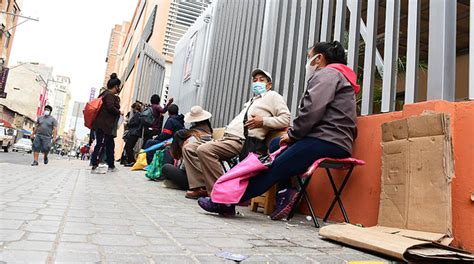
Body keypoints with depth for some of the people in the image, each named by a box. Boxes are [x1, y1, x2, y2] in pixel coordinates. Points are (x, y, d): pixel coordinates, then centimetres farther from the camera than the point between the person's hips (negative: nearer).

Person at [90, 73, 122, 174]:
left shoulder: (106, 93, 21)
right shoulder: (110, 95, -10)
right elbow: (110, 107, -22)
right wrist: (119, 112, -7)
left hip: (105, 125, 11)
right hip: (104, 125, -11)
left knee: (110, 145, 14)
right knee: (100, 144, -9)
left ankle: (111, 166, 22)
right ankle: (94, 166, -7)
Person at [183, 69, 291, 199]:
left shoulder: (272, 96, 6)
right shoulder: (251, 101, 30)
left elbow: (285, 120, -6)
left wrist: (263, 121, -13)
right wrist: (221, 138, 16)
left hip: (241, 141, -9)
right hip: (226, 139, 10)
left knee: (204, 149, -30)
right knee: (189, 149, 4)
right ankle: (201, 187, -3)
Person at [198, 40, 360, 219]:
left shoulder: (327, 73, -1)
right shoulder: (340, 76, 31)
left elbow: (312, 110, -18)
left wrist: (292, 134, -6)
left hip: (327, 141, -10)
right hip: (333, 140, 10)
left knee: (274, 168, -13)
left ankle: (225, 203, -12)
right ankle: (284, 192, -3)